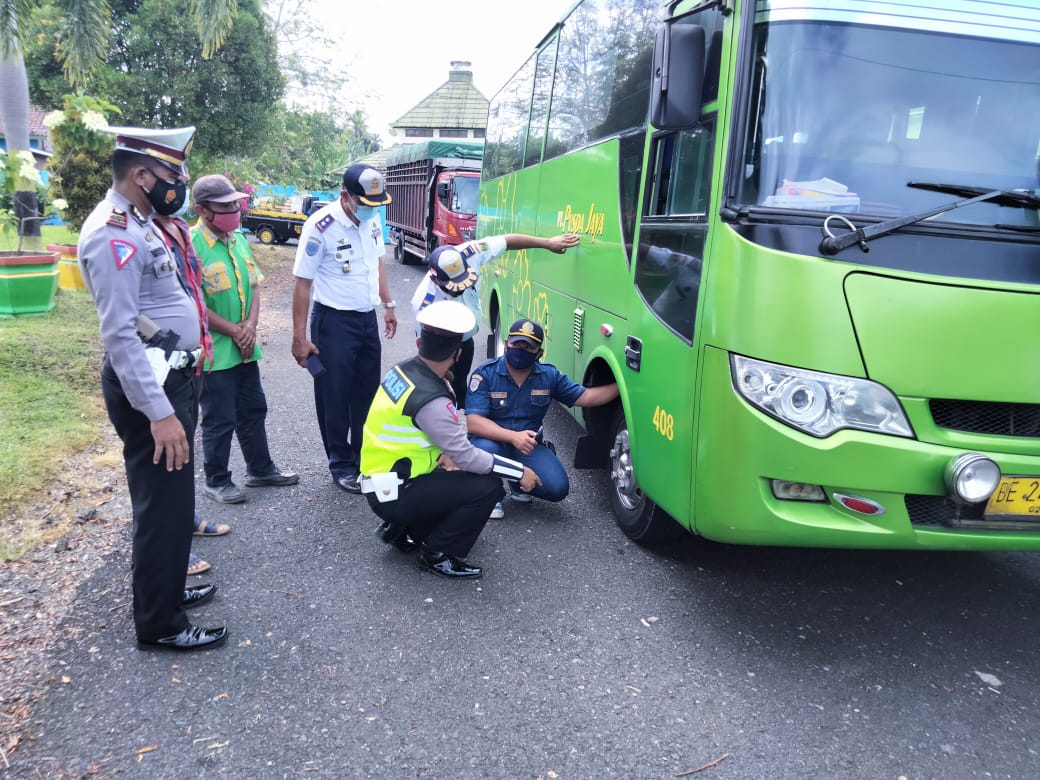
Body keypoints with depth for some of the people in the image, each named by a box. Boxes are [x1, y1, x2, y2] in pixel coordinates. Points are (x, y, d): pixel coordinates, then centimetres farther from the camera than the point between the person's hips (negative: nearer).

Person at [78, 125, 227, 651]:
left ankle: (167, 588, 38)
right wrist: (159, 413, -27)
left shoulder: (139, 224, 13)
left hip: (172, 377, 10)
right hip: (150, 388, -10)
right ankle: (158, 623, 14)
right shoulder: (114, 235, -20)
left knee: (174, 497, 21)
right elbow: (119, 335, -25)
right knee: (162, 503, -1)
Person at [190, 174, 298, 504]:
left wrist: (250, 325, -6)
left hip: (245, 348, 7)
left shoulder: (238, 239, 7)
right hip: (214, 350, -7)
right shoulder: (192, 245, -17)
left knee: (253, 410, 18)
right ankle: (216, 481, 22)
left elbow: (254, 285, 10)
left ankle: (260, 470, 34)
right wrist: (234, 331, -13)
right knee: (220, 420, 4)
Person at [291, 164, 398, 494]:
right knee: (335, 397, 4)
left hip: (367, 319, 7)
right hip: (334, 322, -6)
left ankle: (364, 457, 30)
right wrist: (299, 337, -16)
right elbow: (303, 283, -15)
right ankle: (341, 465, 19)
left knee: (368, 392, 15)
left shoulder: (373, 219, 2)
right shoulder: (321, 227, -18)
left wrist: (388, 305, 16)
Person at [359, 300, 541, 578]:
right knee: (487, 488, -15)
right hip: (394, 493, -9)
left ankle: (402, 529, 18)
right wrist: (519, 472, -13)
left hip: (383, 479, 9)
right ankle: (436, 555, -1)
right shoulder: (429, 400, -28)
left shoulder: (405, 370, -1)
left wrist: (443, 454, 1)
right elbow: (467, 457, -23)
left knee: (469, 476, 18)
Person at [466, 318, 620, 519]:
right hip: (494, 440, -3)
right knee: (485, 450, -38)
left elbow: (585, 397, 1)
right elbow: (473, 422, -22)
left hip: (530, 445, 3)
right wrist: (513, 437, -35)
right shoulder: (484, 373, -14)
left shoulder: (550, 375, 0)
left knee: (557, 488, -18)